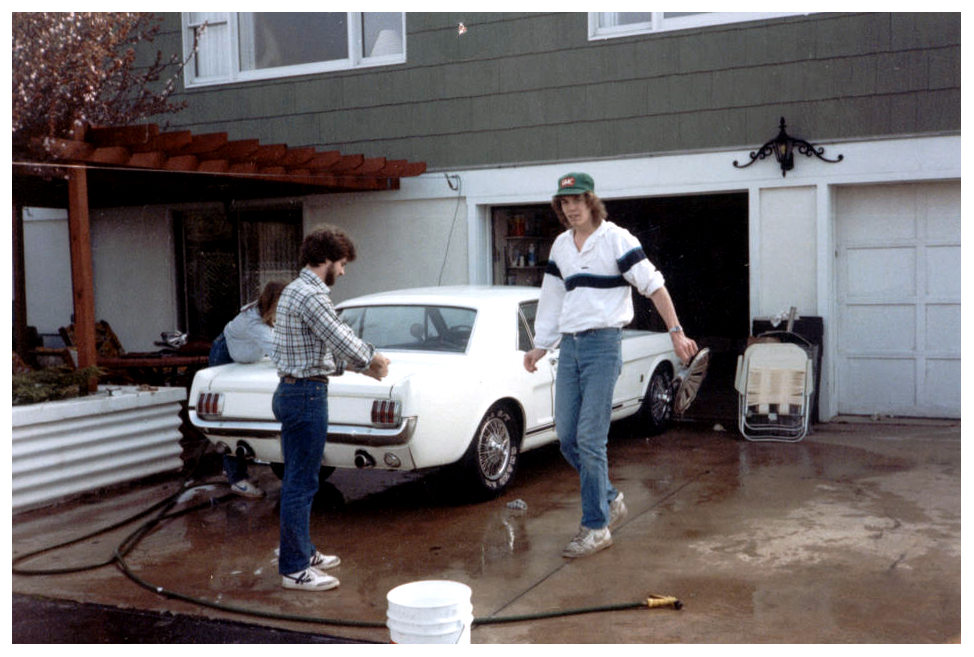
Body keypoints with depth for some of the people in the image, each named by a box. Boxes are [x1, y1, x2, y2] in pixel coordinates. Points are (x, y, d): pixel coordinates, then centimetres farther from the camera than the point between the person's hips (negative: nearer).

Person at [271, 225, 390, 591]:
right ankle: (294, 569, 4)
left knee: (298, 479, 18)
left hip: (293, 392, 11)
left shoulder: (296, 290, 15)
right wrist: (372, 360, 0)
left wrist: (364, 362, 13)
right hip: (307, 395, -11)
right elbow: (342, 341, -19)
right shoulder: (311, 295, -18)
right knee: (301, 483, -4)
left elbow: (332, 344, 20)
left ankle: (301, 552, 30)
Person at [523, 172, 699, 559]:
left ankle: (596, 527, 3)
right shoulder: (560, 246, 14)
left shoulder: (616, 239, -5)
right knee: (566, 438, 6)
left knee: (590, 439, -8)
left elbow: (653, 286, -6)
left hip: (603, 343, -7)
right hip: (569, 346, 7)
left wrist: (676, 332, -12)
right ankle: (611, 499, 26)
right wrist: (540, 347, 19)